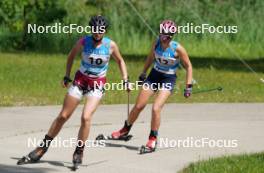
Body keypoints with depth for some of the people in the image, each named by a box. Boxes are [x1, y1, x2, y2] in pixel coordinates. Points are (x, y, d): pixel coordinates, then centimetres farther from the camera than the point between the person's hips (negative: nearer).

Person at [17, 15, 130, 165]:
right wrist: (67, 76, 7)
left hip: (98, 85, -1)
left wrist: (125, 80, 0)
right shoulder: (83, 42, -10)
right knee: (63, 116, 2)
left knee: (86, 117, -21)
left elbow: (120, 61, 8)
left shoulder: (111, 45, -11)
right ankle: (42, 149, 13)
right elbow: (71, 56, 9)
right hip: (80, 80, 1)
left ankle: (79, 152, -5)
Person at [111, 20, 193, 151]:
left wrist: (188, 86, -12)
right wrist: (143, 72, 20)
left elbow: (188, 66, -9)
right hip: (154, 75, 4)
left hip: (168, 79, -4)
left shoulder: (178, 49, -20)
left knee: (156, 108, -20)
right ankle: (125, 130, 28)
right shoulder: (156, 43, -9)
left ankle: (153, 139, -4)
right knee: (139, 106, 5)